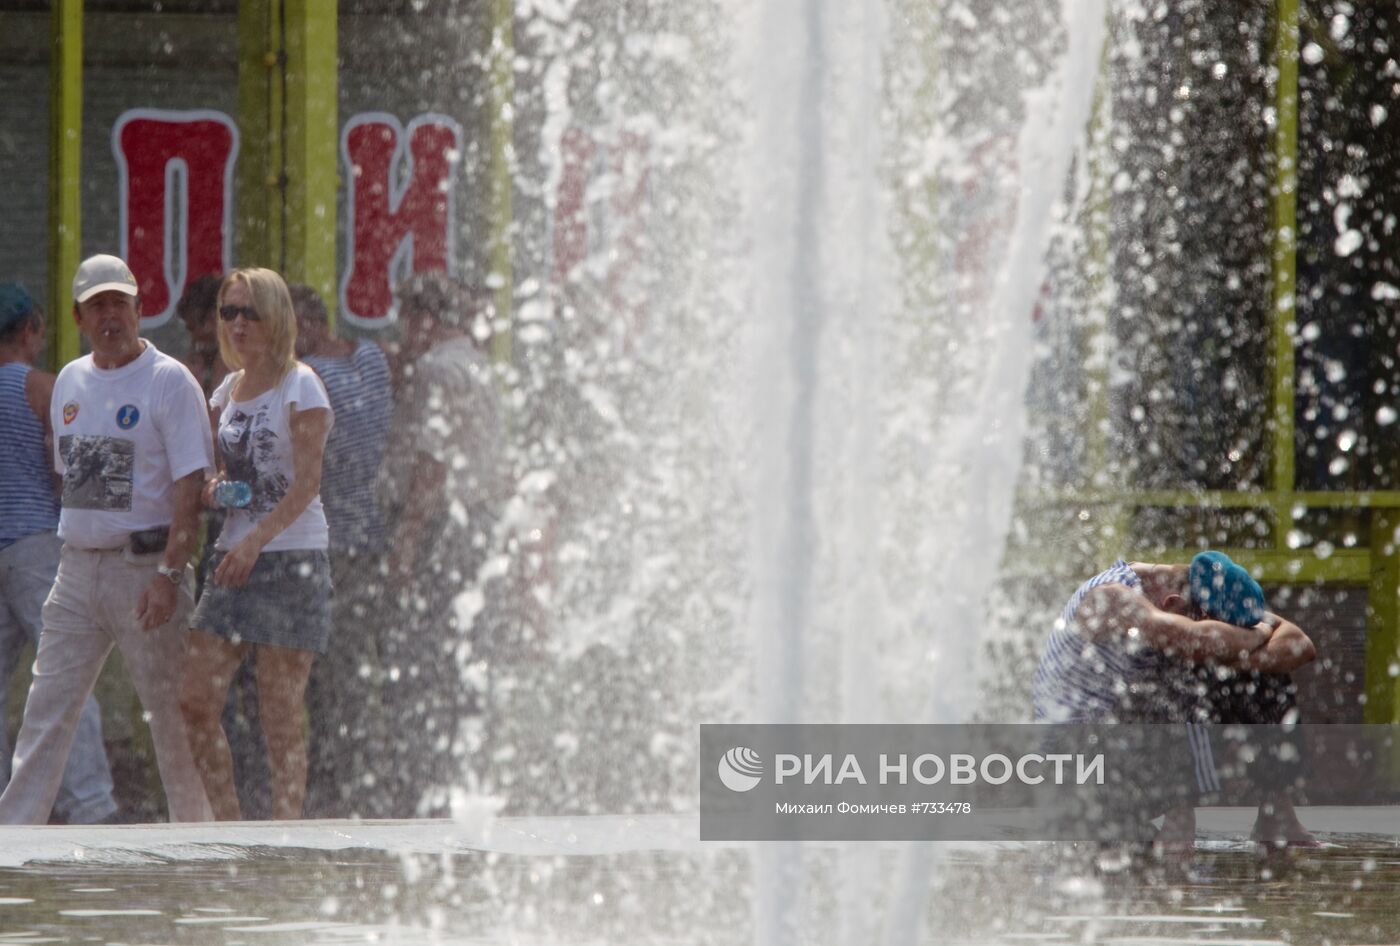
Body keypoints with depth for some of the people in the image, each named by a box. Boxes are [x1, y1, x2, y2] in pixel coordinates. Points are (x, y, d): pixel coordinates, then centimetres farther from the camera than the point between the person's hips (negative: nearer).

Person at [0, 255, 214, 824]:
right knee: (46, 710, 1)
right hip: (76, 565, 6)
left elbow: (190, 485, -13)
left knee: (172, 713, -1)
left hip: (144, 563, -6)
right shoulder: (70, 382, 14)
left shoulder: (169, 381, -7)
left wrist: (168, 573, -21)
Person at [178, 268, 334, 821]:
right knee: (196, 701, -4)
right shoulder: (228, 390, 15)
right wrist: (215, 487, 0)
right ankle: (228, 829, 3)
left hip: (292, 556, -7)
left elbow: (307, 483, -13)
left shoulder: (300, 386, -5)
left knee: (280, 717, -6)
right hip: (234, 557, 7)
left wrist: (258, 539, -25)